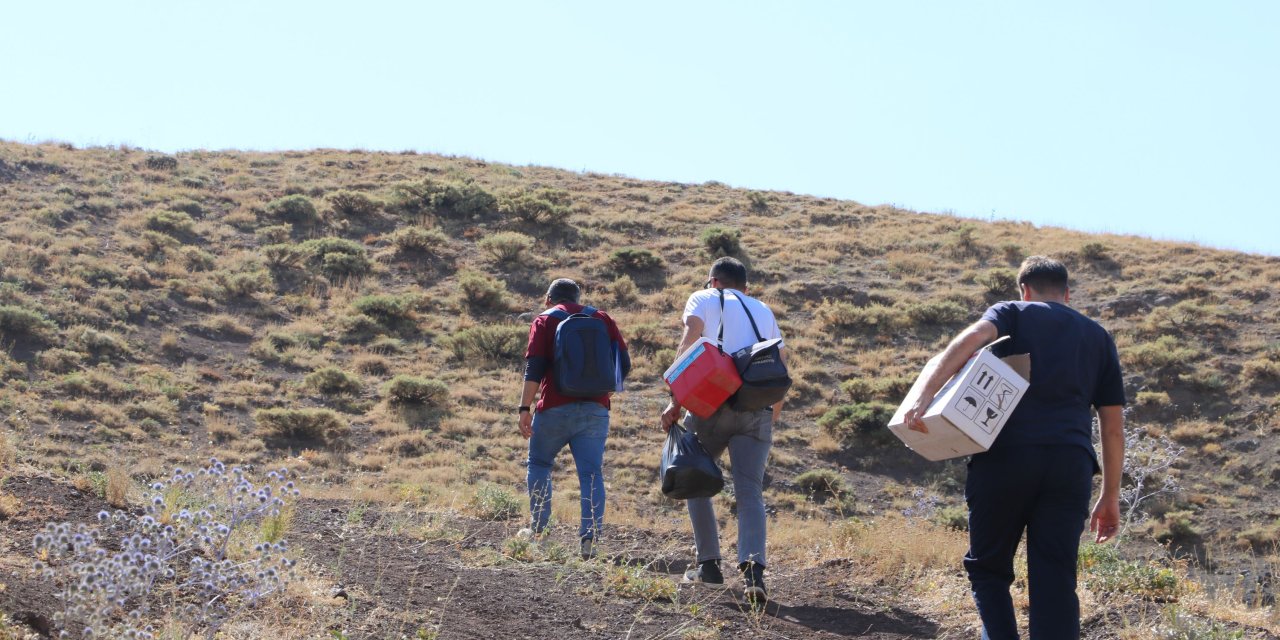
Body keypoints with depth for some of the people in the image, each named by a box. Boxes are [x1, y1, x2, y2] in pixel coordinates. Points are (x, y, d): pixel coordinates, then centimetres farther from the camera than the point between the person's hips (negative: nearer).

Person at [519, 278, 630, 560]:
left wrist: (525, 408, -11)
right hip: (595, 409, 2)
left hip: (555, 409, -2)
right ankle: (589, 537, -10)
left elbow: (534, 369, -7)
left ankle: (538, 529, 18)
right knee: (591, 473, 1)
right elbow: (624, 365, 8)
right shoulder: (602, 319, 12)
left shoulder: (544, 321, 4)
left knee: (539, 464, 18)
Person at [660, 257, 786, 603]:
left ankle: (708, 563, 13)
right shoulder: (763, 310, 27)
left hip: (714, 401, -3)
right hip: (757, 408, 3)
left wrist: (676, 403, -5)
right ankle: (753, 570, -25)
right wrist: (774, 412, 28)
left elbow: (689, 347, -2)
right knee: (750, 491, -5)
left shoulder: (703, 299, 14)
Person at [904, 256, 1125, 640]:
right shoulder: (1098, 337, 24)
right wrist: (1110, 497, 23)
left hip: (1006, 456, -2)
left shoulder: (1012, 314, 15)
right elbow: (1113, 425, 19)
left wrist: (925, 395, -18)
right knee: (1055, 581, 4)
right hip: (1071, 463, 2)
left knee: (988, 568, 12)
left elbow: (973, 337, -9)